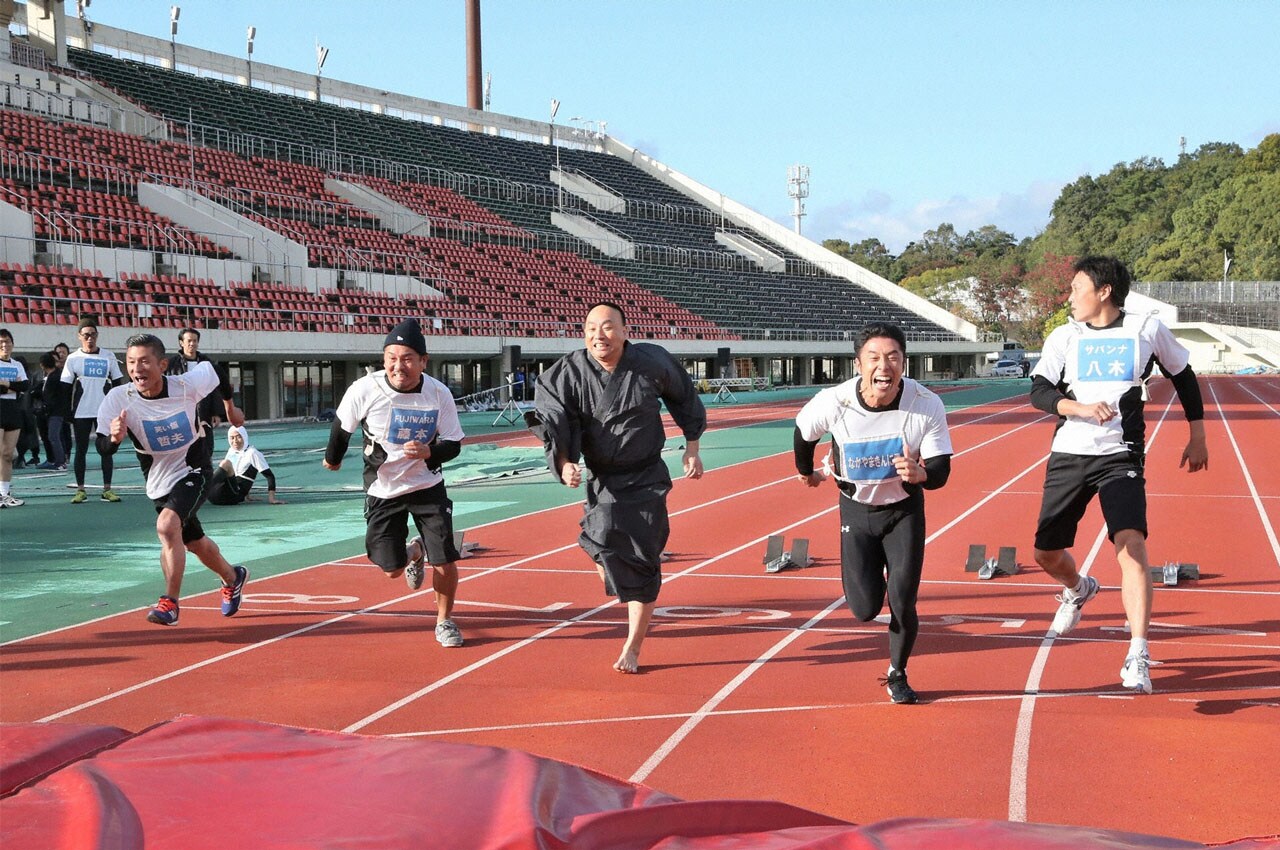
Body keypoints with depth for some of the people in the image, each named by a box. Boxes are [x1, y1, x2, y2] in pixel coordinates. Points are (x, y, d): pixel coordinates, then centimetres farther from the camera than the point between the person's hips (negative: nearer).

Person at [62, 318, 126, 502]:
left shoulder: (108, 356, 5)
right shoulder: (73, 358, 2)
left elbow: (118, 383, 9)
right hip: (81, 413, -1)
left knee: (106, 450, 2)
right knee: (81, 450, 4)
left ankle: (107, 489, 7)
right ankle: (80, 490, 9)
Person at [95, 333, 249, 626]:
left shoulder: (187, 385, -22)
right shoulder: (118, 399, -21)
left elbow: (214, 369, 0)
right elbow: (103, 449, -25)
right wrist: (114, 438, -48)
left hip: (192, 472, -4)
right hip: (159, 483, 4)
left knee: (167, 525, -30)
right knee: (195, 543, 21)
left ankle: (170, 603, -21)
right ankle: (233, 578, 50)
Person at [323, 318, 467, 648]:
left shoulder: (439, 394, -17)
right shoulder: (365, 389, -20)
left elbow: (453, 445, -8)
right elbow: (342, 426, 0)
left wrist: (429, 452, -29)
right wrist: (333, 458, 17)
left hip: (427, 486, 0)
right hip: (382, 490, 0)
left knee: (445, 561, -6)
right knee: (392, 569, 2)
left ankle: (444, 621, 22)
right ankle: (414, 552, 40)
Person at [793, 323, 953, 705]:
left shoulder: (928, 406, -25)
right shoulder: (834, 403, -25)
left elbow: (941, 471, -19)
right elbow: (803, 431, -2)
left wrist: (919, 473, -43)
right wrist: (806, 471, 17)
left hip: (905, 509, 0)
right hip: (856, 509, 0)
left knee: (902, 603, -8)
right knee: (865, 609, -2)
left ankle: (897, 676, 22)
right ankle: (872, 576, 37)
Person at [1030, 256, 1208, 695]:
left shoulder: (1147, 329, -1)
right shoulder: (1064, 336, 2)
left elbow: (1183, 376, 14)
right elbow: (1039, 393, -6)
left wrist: (1197, 436, 14)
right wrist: (1081, 407, -25)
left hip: (1120, 457, -3)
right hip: (1068, 456, 3)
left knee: (1131, 547, -21)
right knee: (1047, 553, 8)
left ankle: (1138, 657, -18)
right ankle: (1079, 589, 44)